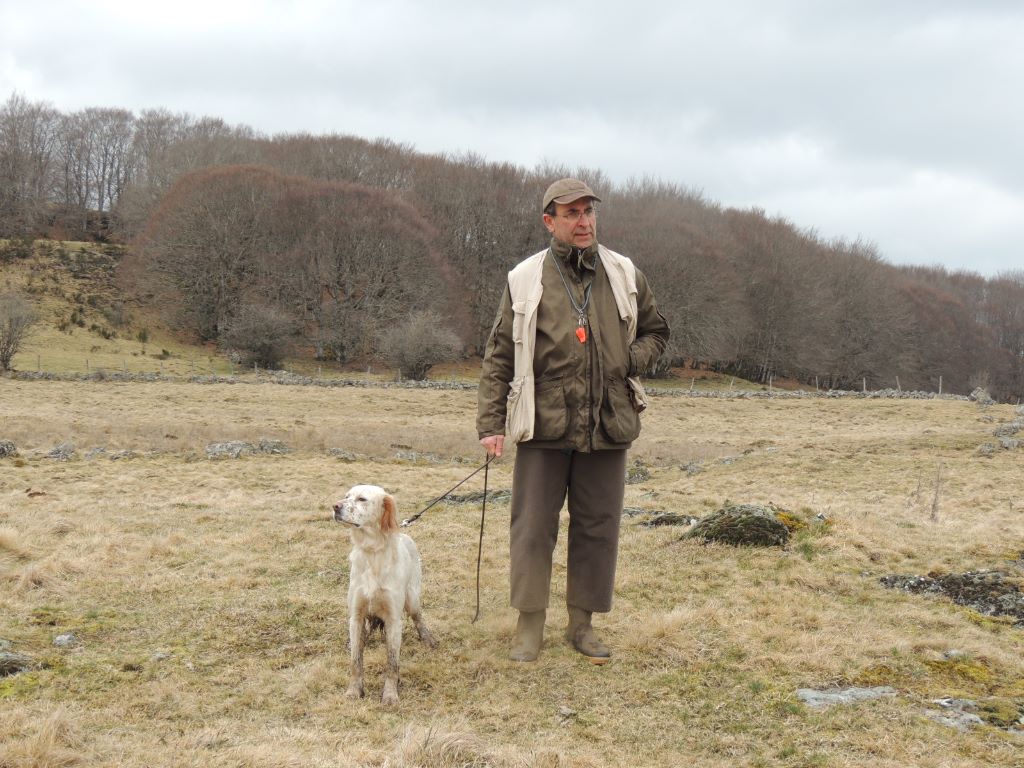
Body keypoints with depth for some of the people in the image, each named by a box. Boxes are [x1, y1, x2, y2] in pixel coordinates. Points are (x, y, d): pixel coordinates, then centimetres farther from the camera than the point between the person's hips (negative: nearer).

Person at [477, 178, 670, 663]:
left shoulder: (624, 276, 8)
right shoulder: (525, 281, 1)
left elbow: (656, 332, 20)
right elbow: (498, 357, 3)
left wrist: (631, 361, -2)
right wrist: (490, 423, -3)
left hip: (608, 425, 3)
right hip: (544, 425, -2)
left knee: (598, 528, 8)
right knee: (533, 527, 1)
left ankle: (582, 623, 21)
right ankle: (530, 624, 14)